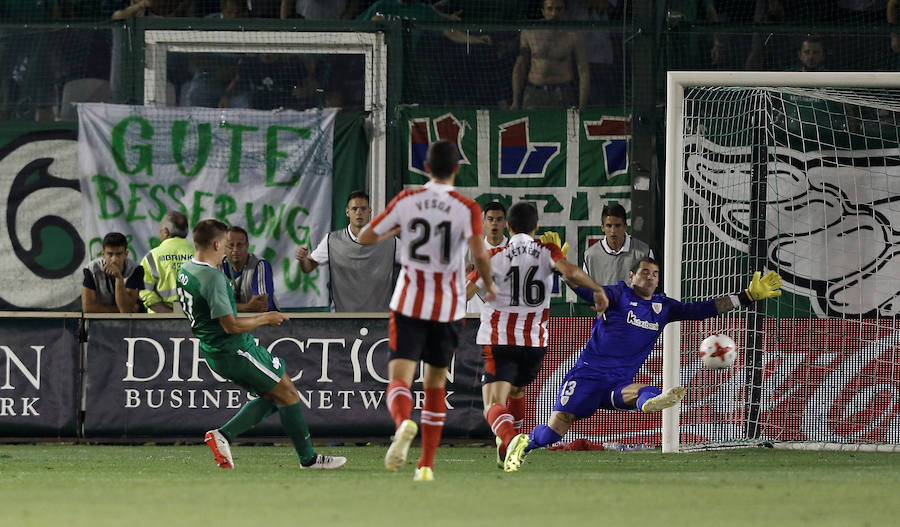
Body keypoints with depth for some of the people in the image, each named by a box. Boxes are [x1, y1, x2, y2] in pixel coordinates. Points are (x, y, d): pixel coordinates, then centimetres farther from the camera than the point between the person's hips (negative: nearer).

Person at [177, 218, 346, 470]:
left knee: (272, 397, 17)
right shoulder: (212, 278, -23)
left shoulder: (185, 271, 7)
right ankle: (308, 458, 10)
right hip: (235, 351, -10)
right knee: (288, 394, 2)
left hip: (213, 352, 10)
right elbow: (231, 325, -25)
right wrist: (265, 319, -11)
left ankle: (223, 435, 6)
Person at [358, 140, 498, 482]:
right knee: (436, 383, 17)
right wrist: (488, 285, 3)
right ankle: (426, 464, 17)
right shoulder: (467, 209, -6)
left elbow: (365, 237, 3)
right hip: (448, 308, 1)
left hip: (409, 304, -1)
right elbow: (479, 253, -17)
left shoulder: (407, 201, -1)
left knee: (400, 378, -8)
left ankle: (403, 422, -43)